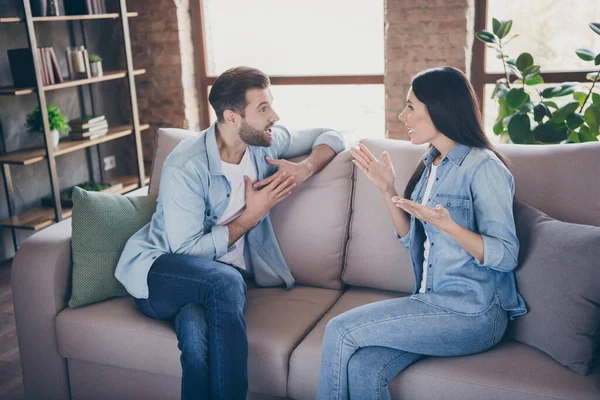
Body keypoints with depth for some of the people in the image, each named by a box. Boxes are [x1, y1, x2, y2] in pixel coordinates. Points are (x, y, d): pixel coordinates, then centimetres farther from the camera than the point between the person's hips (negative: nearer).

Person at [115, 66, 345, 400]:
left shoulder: (265, 141, 0)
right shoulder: (186, 166, -18)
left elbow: (331, 137, 11)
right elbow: (188, 250, -18)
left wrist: (304, 169, -10)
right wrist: (252, 215, -16)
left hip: (219, 281, 3)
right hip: (160, 273, -3)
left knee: (197, 327, -35)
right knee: (226, 281, -38)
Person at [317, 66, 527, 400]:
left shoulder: (483, 167, -12)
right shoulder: (432, 163, 13)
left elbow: (506, 256, -14)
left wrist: (447, 225, -29)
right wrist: (388, 189, 4)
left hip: (473, 313, -6)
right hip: (433, 303, 6)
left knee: (341, 331, -16)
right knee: (362, 369, -20)